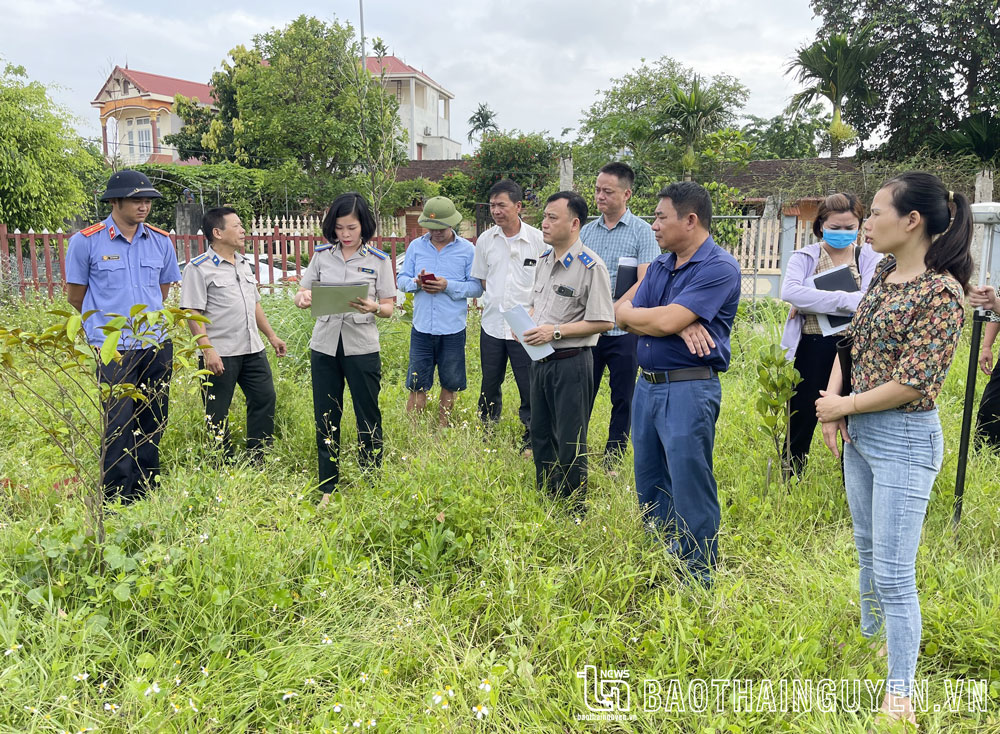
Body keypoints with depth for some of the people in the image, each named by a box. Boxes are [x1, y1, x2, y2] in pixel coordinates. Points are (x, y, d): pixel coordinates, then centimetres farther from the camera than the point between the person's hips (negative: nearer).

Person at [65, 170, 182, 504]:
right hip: (114, 349, -4)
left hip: (157, 346, 4)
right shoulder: (85, 241, -5)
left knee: (153, 424, 11)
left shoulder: (161, 241, 6)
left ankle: (148, 493, 25)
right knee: (119, 426, -4)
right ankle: (117, 500, 9)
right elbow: (75, 298, 5)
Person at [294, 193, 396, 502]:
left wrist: (373, 308, -22)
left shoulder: (379, 260, 0)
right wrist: (303, 298, -15)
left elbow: (389, 309, 1)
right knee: (326, 419, 9)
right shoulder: (321, 255, 6)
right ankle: (327, 488, 22)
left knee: (368, 418, 3)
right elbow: (300, 295, 9)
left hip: (362, 347, -2)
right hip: (325, 346, 3)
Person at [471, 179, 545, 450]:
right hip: (492, 326, 3)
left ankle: (531, 439, 18)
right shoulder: (485, 240, 5)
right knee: (489, 387, 14)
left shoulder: (538, 239, -5)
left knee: (530, 387, 2)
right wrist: (495, 302, 4)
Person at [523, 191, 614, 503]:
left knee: (570, 442, 2)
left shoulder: (591, 266, -15)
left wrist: (556, 331, -21)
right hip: (540, 360, 8)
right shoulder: (544, 259, 11)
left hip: (571, 362, -8)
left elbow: (603, 322, -17)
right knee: (540, 436, 17)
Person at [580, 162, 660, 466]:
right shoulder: (587, 230, 9)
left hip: (624, 330, -4)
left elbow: (645, 284, -13)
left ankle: (612, 463, 19)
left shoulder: (642, 231, -4)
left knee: (622, 400, 7)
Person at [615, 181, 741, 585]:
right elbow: (624, 315, 3)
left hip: (689, 389, -8)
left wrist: (629, 311, -1)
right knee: (649, 487, 17)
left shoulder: (719, 268, -12)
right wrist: (680, 324, -13)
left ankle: (700, 578, 16)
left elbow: (664, 322, -21)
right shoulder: (660, 265, 13)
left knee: (690, 490, 0)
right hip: (647, 384, 8)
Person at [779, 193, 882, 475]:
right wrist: (846, 301, -25)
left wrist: (812, 302, -16)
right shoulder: (805, 256, 2)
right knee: (800, 424, 10)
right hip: (811, 349, 0)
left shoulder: (871, 258, 3)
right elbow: (789, 291, -19)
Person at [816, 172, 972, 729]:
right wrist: (833, 399, -3)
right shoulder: (884, 274, 6)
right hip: (859, 432, 8)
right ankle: (870, 643, 43)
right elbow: (852, 341, 12)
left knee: (893, 572, -1)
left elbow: (911, 383, -21)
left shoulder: (942, 293, -18)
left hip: (904, 440, -8)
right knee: (868, 550, 22)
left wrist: (842, 406, -11)